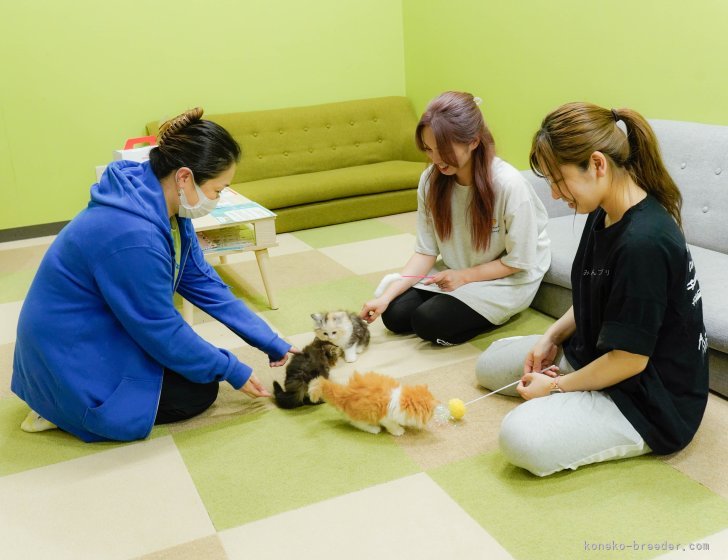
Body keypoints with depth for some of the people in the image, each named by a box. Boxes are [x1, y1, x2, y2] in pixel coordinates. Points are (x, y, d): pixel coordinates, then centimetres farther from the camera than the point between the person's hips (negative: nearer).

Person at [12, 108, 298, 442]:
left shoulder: (167, 208, -5)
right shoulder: (132, 235, -34)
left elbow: (203, 283, 1)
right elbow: (161, 331, -23)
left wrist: (273, 345, -1)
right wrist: (232, 371, -11)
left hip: (101, 333, 9)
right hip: (71, 358, -9)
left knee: (199, 364, 16)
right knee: (199, 391, 0)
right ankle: (62, 409, 2)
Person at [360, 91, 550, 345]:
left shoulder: (509, 185, -27)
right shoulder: (431, 180, -12)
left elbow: (519, 261, -16)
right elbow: (425, 252, -9)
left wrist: (464, 276, -20)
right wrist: (386, 296, -19)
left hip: (507, 278, -5)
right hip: (455, 272, 6)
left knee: (429, 323, -21)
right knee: (395, 315, -7)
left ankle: (498, 314, 3)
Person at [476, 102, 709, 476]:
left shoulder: (644, 242, -31)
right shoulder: (604, 216, -3)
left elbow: (630, 358, -26)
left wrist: (556, 386, -13)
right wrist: (552, 337, 0)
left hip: (653, 402, -9)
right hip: (596, 355, 10)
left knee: (521, 439, -27)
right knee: (490, 364, 15)